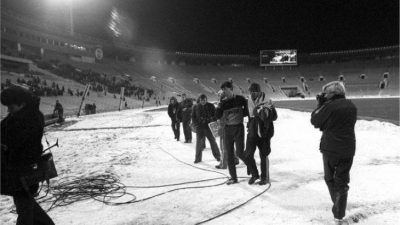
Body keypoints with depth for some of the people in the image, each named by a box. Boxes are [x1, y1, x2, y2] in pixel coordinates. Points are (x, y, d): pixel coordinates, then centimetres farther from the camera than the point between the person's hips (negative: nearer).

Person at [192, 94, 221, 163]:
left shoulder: (211, 106, -1)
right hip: (199, 127, 1)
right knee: (199, 142, 4)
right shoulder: (196, 107, 4)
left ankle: (217, 156, 19)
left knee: (213, 141, 4)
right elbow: (193, 117, 11)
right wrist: (196, 124, -3)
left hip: (209, 126, -1)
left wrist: (212, 122, -13)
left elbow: (216, 115, 2)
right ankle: (198, 158, 15)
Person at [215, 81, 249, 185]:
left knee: (240, 153, -7)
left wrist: (239, 115, -8)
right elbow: (218, 116, -8)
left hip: (238, 128, -4)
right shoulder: (223, 102, 4)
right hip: (227, 129, 4)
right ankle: (233, 177, 16)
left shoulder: (240, 99, -4)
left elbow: (247, 112, 5)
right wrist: (220, 102, -13)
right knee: (229, 154, 5)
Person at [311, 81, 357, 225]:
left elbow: (315, 121, -6)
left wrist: (320, 105, 4)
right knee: (342, 182, 10)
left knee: (329, 177, 18)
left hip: (330, 148, -4)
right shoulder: (351, 106, 5)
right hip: (348, 149, 5)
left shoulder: (330, 106, -15)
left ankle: (337, 205, 30)